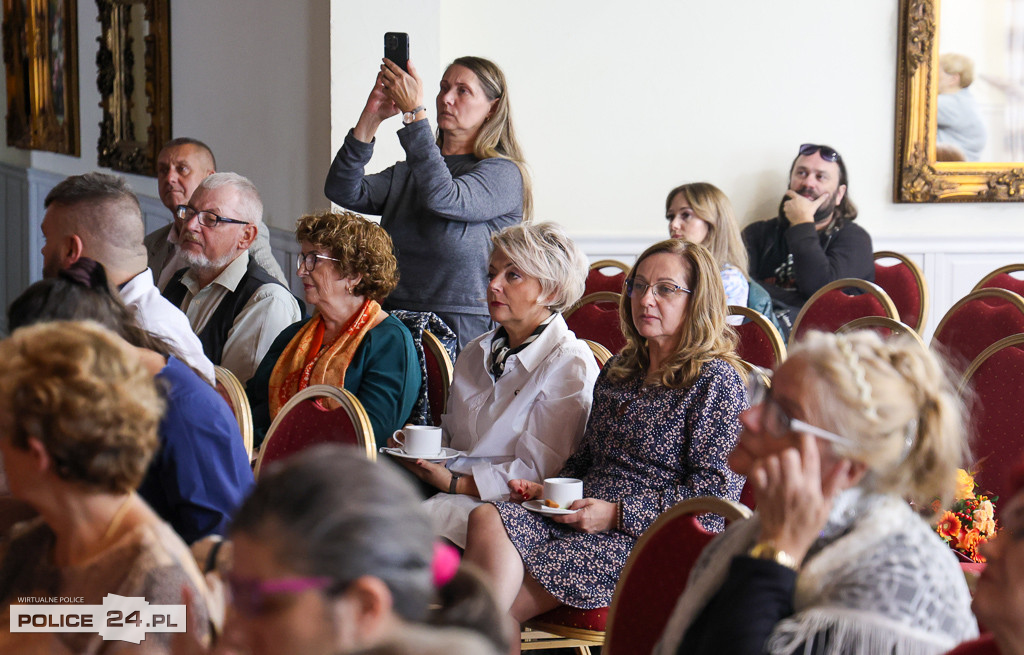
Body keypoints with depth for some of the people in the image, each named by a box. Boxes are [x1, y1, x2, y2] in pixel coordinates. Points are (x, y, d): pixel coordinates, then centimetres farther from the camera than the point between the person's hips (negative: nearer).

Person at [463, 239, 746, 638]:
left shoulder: (716, 381, -3)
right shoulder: (618, 371, 22)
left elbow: (715, 492, -10)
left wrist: (618, 514, -15)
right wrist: (548, 489, 7)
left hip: (648, 536, -7)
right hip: (578, 518, 7)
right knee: (487, 520, -25)